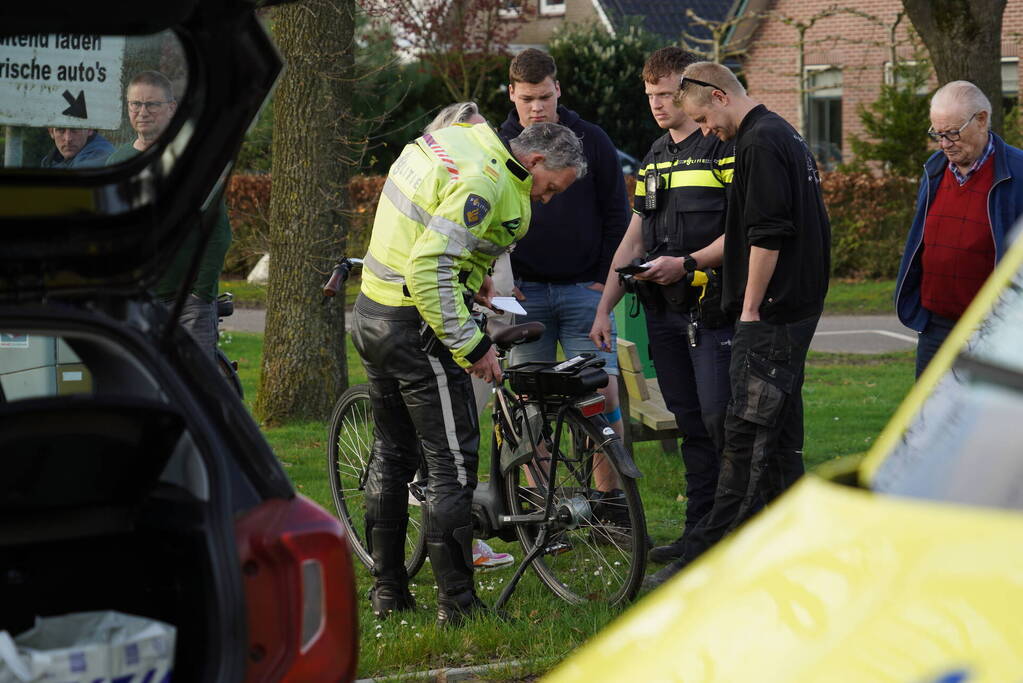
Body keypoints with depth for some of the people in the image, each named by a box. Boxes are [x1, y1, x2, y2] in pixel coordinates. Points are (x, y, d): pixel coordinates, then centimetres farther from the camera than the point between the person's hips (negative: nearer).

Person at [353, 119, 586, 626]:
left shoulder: (448, 141, 10)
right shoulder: (485, 182, -21)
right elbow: (429, 269, -28)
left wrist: (472, 274, 17)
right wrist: (472, 345, -24)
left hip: (371, 313, 10)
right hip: (415, 328, -10)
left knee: (392, 452, 18)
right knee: (452, 462, -4)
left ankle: (387, 589, 25)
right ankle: (456, 603, -3)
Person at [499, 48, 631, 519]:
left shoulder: (590, 141, 4)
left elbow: (617, 213, 7)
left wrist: (605, 278, 0)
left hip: (583, 288, 0)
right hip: (524, 291, 1)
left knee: (602, 392, -8)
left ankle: (609, 497, 3)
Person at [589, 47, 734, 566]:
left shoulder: (725, 148, -6)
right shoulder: (654, 157, 18)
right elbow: (633, 238, 19)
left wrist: (688, 263, -19)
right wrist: (603, 308, 14)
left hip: (710, 307, -7)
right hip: (663, 309, 7)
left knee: (719, 418, -10)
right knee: (689, 423, 9)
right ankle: (699, 529, 12)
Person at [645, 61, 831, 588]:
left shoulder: (760, 143, -14)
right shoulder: (786, 136, 18)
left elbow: (767, 236, -21)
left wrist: (750, 307, -16)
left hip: (770, 313, -10)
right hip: (798, 307, 10)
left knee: (746, 434, -11)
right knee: (779, 432, 13)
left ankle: (707, 557, -11)